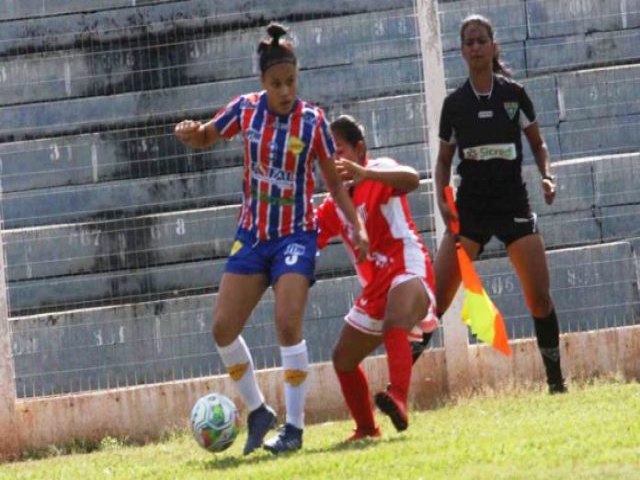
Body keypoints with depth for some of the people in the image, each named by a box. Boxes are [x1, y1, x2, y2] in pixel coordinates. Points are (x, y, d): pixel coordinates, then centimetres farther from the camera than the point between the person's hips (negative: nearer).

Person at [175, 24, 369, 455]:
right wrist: (191, 133, -12)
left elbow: (334, 181, 0)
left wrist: (357, 225, -11)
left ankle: (295, 427, -9)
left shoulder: (313, 121, -10)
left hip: (296, 236, -4)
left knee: (288, 324, -19)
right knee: (224, 328, -1)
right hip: (252, 234, 4)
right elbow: (206, 138, 12)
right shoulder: (246, 109, -5)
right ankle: (258, 412, 18)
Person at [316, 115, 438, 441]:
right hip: (375, 290, 9)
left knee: (394, 326, -39)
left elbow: (411, 179, -30)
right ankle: (367, 429, 31)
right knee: (343, 359, 15)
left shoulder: (379, 172, -6)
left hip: (409, 271, -9)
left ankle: (398, 400, -58)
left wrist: (364, 173, -45)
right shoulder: (335, 204, 15)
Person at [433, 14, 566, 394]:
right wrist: (442, 199, -4)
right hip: (470, 208, 0)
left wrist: (547, 175, -7)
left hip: (513, 204, 0)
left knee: (540, 297, -7)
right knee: (437, 298, -9)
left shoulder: (514, 94, 1)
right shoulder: (455, 103, 4)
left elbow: (538, 144, 11)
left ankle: (556, 380, 7)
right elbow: (444, 160, 12)